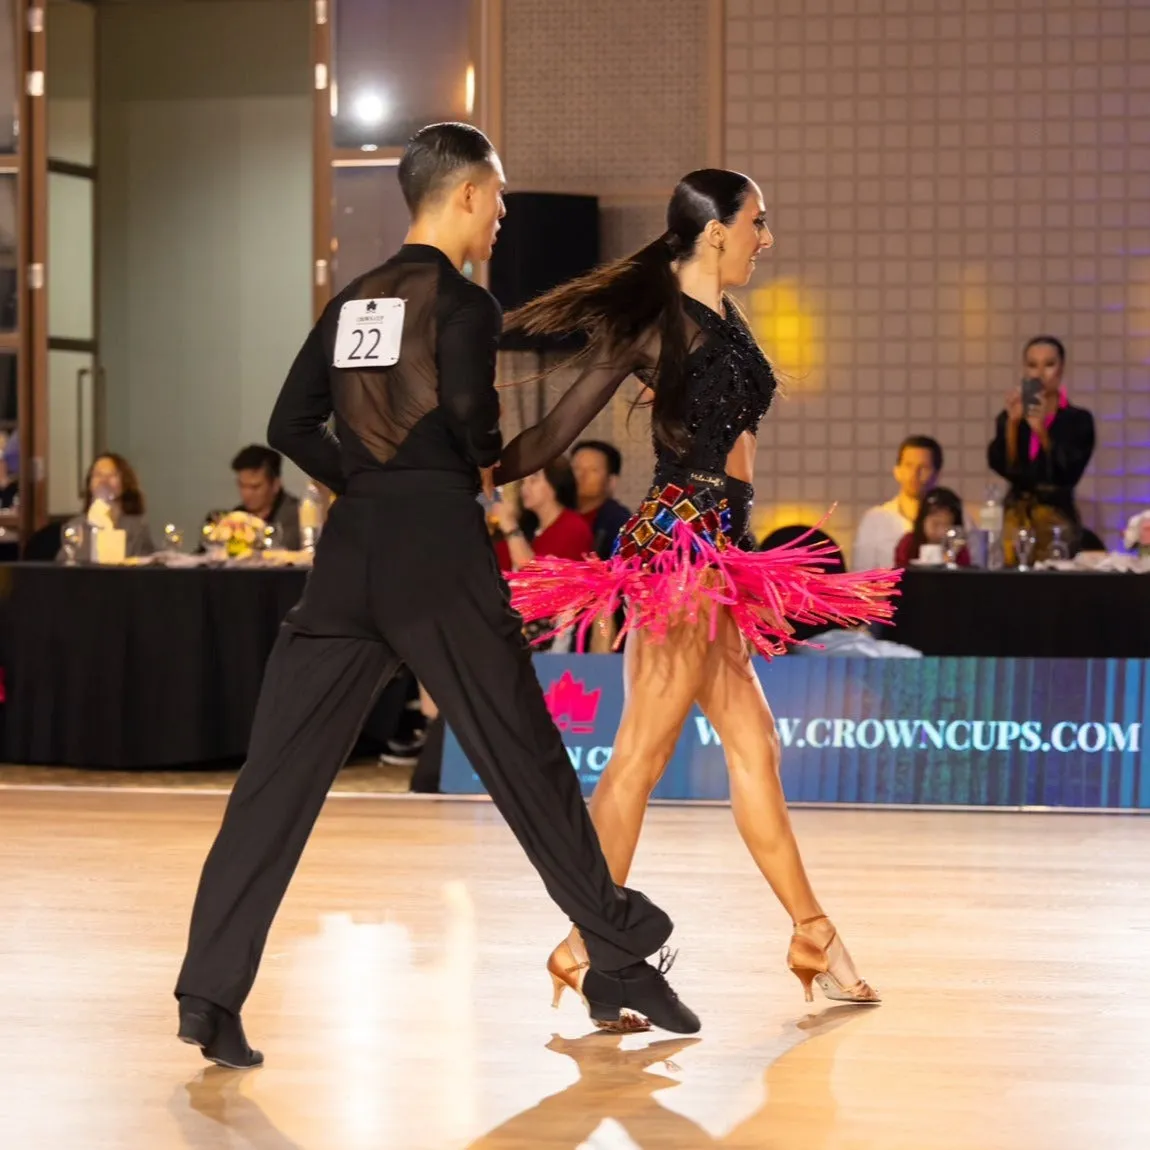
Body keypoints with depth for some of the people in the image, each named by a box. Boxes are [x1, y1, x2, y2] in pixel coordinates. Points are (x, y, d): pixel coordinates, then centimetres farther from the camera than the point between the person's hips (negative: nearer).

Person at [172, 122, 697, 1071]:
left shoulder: (351, 303, 14)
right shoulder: (462, 301, -5)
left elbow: (292, 427, 13)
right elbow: (469, 407, -21)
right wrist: (488, 462, -1)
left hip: (350, 547, 5)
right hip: (439, 547, -5)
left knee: (280, 771, 1)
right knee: (525, 759, 5)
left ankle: (210, 995, -6)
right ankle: (621, 967, 16)